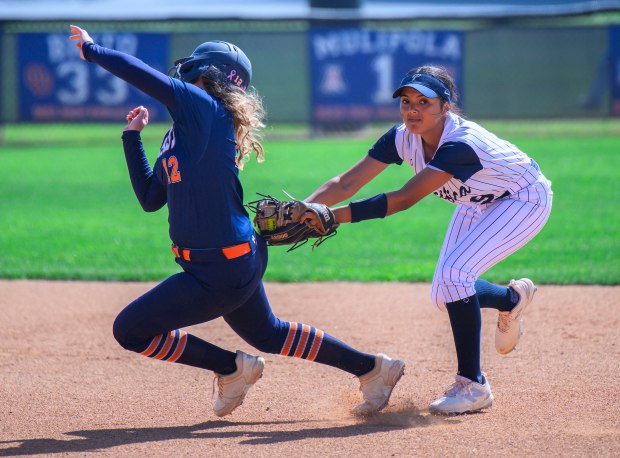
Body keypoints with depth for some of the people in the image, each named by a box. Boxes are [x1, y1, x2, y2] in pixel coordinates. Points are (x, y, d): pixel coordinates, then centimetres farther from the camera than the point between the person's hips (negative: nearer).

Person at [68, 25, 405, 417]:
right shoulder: (180, 133, 12)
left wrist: (92, 50, -8)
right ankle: (375, 368, 37)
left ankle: (231, 369, 8)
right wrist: (132, 135, 20)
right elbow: (150, 198, 18)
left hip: (220, 273, -10)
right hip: (238, 262, 10)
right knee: (269, 334, 27)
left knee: (130, 329, -5)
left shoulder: (203, 108, -14)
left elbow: (139, 73, -22)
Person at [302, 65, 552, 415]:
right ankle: (513, 299, 36)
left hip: (525, 200, -8)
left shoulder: (460, 144, -39)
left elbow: (406, 198, -46)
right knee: (445, 295, 5)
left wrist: (336, 215, -53)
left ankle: (473, 386, -15)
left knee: (454, 273, -25)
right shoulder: (404, 138, -19)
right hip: (478, 204, 8)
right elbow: (347, 183, -22)